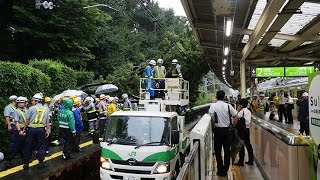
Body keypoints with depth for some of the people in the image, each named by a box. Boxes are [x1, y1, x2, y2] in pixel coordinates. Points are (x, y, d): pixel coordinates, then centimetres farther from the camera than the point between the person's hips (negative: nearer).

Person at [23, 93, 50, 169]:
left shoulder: (31, 108, -6)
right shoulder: (46, 109, 4)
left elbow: (27, 120, -4)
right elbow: (47, 122, 3)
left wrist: (24, 129, 6)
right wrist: (48, 131, 9)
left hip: (31, 129, -2)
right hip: (41, 129, 2)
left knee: (29, 146, 7)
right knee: (40, 146, 9)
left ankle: (26, 164, 16)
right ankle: (41, 163, 13)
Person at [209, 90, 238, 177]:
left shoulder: (213, 106, -8)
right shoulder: (228, 106, -2)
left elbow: (212, 119, -14)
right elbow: (236, 117, -3)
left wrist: (213, 127, 1)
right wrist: (232, 126, 7)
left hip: (218, 130, -2)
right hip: (227, 130, 2)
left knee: (218, 151, 9)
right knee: (227, 151, 12)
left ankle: (221, 171, 12)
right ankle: (225, 169, 19)